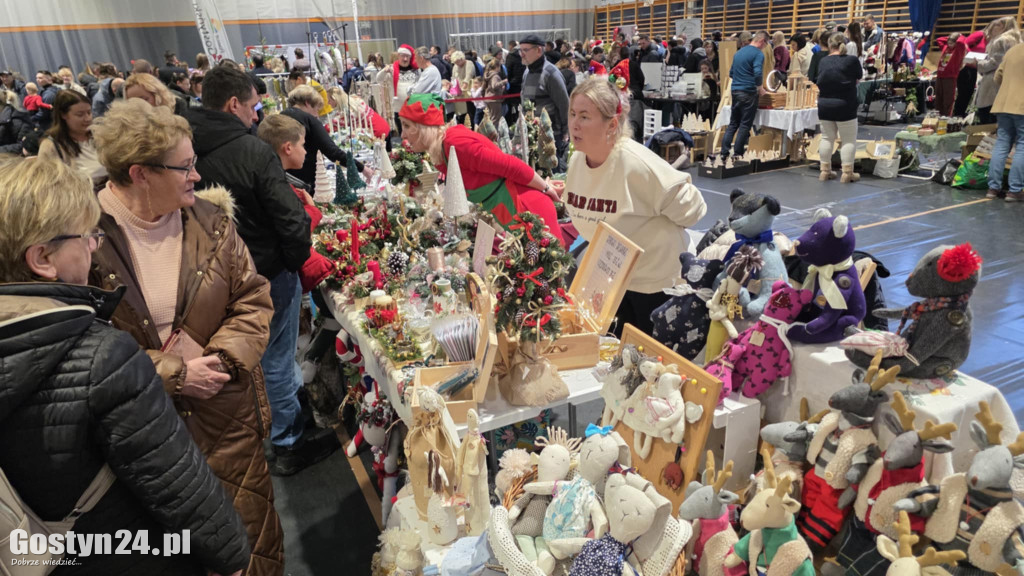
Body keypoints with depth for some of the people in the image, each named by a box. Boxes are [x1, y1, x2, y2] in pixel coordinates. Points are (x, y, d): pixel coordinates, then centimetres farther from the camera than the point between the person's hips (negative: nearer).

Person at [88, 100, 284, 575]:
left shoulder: (210, 220, -3)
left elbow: (253, 300, 1)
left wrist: (222, 361, -14)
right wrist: (173, 376, -18)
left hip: (227, 413, 3)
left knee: (251, 528, 18)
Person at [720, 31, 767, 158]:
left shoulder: (739, 52, 16)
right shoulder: (758, 54, -9)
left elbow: (731, 73, 21)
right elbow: (757, 74, -20)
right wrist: (760, 87, -5)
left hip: (735, 91, 7)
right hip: (748, 92, -7)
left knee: (733, 123, 11)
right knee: (745, 125, 0)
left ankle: (724, 152, 6)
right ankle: (738, 154, 2)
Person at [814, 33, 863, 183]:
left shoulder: (823, 61, 0)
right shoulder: (852, 60, -8)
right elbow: (858, 79, 6)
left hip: (824, 105, 4)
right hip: (844, 106, -4)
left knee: (827, 138, 13)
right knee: (849, 140, 3)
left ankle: (825, 170, 16)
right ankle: (847, 173, 2)